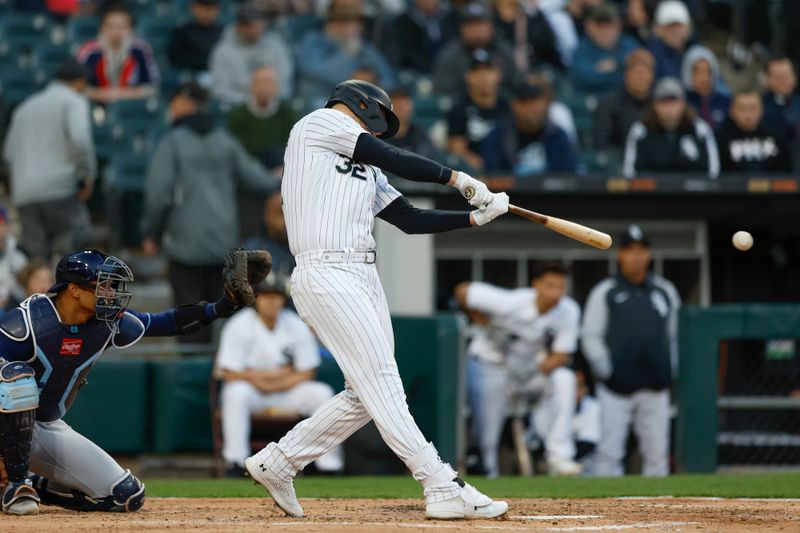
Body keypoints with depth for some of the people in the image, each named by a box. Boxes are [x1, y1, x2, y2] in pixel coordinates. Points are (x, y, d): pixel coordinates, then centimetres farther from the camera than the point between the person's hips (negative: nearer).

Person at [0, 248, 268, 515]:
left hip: (49, 428, 6)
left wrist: (220, 308, -9)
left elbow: (166, 323, 0)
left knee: (127, 496, -3)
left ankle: (33, 485, 10)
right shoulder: (27, 321, -24)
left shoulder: (106, 323, -5)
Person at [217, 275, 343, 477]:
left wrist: (275, 384, -19)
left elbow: (306, 373, -3)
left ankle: (330, 466, -19)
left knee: (322, 393, -20)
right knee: (236, 393, -36)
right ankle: (235, 463, -34)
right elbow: (230, 374, -17)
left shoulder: (296, 326, -4)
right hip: (249, 389, -3)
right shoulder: (238, 326, -12)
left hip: (287, 392, 3)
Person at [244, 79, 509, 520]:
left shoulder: (366, 169, 27)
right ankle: (443, 488, -18)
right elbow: (395, 161, -3)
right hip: (327, 276, -9)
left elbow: (411, 220, 20)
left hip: (364, 277, 9)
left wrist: (477, 216, 11)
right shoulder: (320, 123, 4)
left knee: (367, 393, 6)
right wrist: (457, 178, 6)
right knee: (381, 381, -12)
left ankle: (276, 463, 19)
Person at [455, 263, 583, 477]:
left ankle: (558, 456, -25)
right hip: (490, 365, -3)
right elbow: (462, 290, -19)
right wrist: (484, 320, -6)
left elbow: (561, 355, -14)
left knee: (564, 379, -25)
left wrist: (536, 371, -33)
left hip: (530, 366, 3)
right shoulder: (509, 303, -27)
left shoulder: (569, 311, -17)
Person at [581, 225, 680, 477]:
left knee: (657, 453, 4)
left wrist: (671, 369, 6)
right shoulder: (604, 292, 3)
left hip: (656, 389, 3)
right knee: (609, 452, -7)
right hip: (616, 389, -3)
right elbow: (590, 336, 1)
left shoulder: (665, 291, 13)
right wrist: (606, 369, -12)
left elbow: (674, 334, 18)